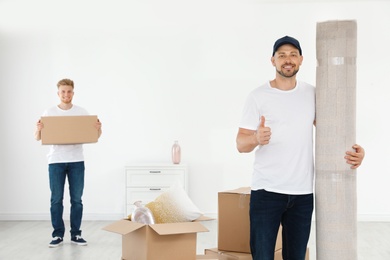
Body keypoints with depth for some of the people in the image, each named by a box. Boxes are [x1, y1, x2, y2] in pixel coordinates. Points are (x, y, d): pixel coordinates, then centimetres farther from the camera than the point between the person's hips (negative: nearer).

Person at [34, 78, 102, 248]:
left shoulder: (82, 112, 4)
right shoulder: (49, 113, 2)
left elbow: (95, 136, 5)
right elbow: (38, 138, 2)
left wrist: (99, 128, -17)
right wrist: (39, 129, -21)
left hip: (76, 161, 1)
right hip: (56, 161, -1)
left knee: (76, 199, 4)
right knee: (56, 199, 3)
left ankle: (75, 234, 14)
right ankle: (58, 235, 12)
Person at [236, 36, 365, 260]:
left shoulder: (312, 94, 7)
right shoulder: (258, 96, -3)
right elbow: (241, 144, -6)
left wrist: (355, 150, -7)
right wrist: (256, 138, -30)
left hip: (303, 193, 3)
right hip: (266, 191, -3)